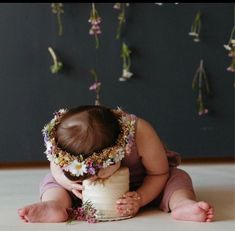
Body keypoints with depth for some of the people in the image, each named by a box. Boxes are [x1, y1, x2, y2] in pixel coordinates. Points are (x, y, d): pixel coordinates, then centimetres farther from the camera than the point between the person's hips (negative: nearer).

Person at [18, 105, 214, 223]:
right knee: (52, 180, -18)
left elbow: (159, 173, -23)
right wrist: (72, 184, -37)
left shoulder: (141, 133, -39)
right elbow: (57, 171, -15)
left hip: (141, 186, -1)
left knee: (178, 177, -26)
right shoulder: (60, 138, -33)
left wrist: (139, 199, -39)